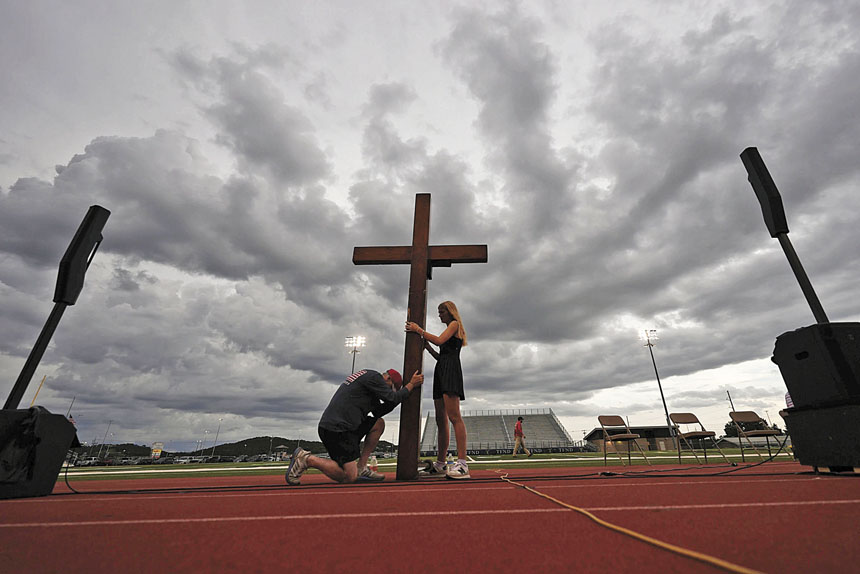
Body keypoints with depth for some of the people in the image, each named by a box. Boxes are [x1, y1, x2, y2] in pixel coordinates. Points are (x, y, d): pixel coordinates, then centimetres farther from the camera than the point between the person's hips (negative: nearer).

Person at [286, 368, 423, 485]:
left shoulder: (368, 377, 20)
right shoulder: (373, 376, -9)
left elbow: (378, 412, 19)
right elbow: (393, 398, -11)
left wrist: (397, 397, 10)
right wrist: (411, 384, 2)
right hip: (335, 429, -10)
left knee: (379, 423, 13)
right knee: (349, 477, -7)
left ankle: (361, 468, 11)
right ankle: (306, 459, 0)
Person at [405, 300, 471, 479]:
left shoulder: (455, 324, 4)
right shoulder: (449, 330, 30)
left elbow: (439, 340, -13)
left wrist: (419, 330, -6)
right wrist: (427, 347, 16)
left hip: (451, 369, -10)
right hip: (441, 371, 10)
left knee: (454, 416, -18)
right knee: (441, 420, 7)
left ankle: (462, 464, -22)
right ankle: (440, 463, 10)